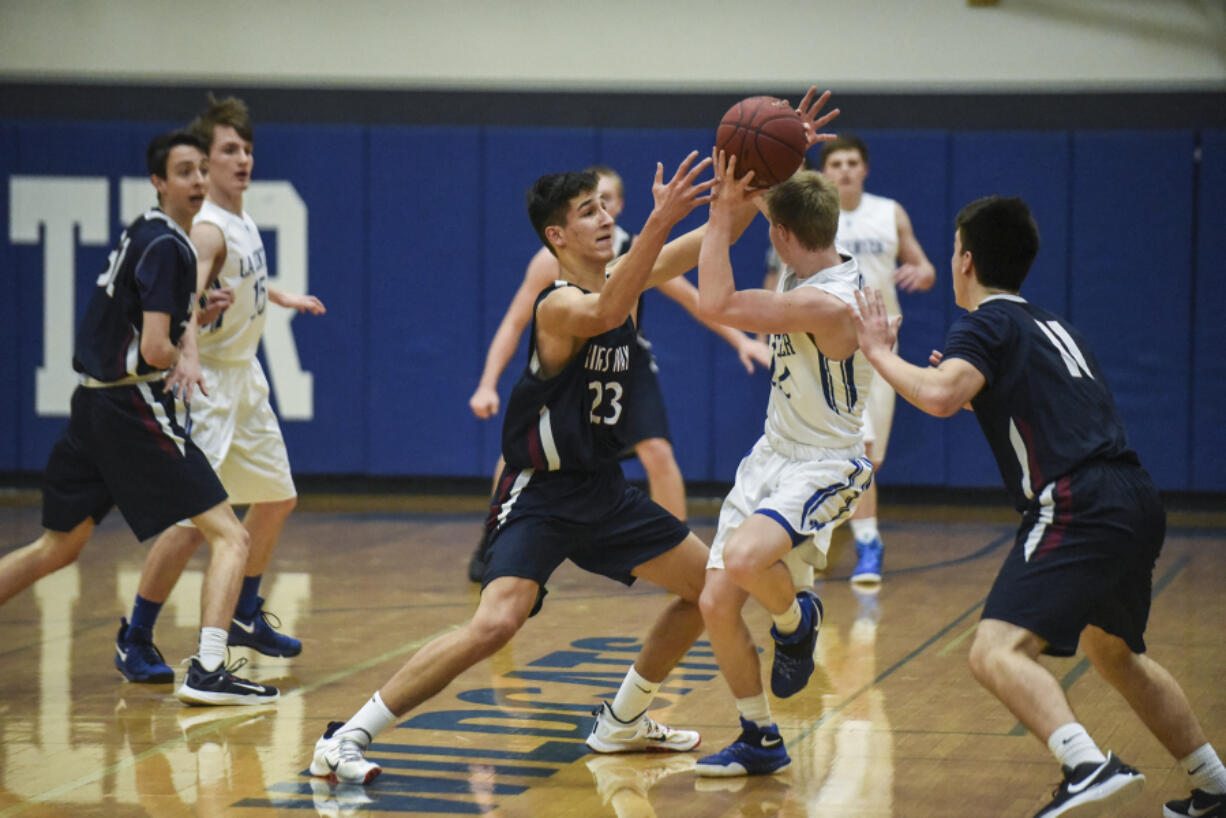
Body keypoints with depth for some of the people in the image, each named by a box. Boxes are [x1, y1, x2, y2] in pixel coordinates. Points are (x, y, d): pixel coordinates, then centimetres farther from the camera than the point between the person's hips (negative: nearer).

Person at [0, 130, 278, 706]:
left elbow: (178, 309, 23)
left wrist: (188, 353, 2)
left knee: (57, 547, 21)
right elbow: (153, 349, -20)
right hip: (134, 408, -10)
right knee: (230, 537, -7)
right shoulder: (165, 245, -14)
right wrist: (180, 357, 2)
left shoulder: (148, 234, 15)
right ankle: (207, 671, -19)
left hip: (94, 403, 10)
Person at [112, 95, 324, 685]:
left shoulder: (240, 218, 6)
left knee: (276, 498, 19)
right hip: (209, 381, -10)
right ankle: (134, 640, -4)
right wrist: (209, 306, -55)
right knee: (193, 518, -14)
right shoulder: (205, 229, -22)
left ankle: (245, 616, 36)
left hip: (245, 376, 10)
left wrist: (282, 297, 32)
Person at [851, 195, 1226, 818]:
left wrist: (880, 353, -3)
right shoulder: (1051, 326, 26)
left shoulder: (986, 324, 0)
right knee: (1113, 651, 31)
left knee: (995, 652, -18)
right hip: (1137, 502, 9)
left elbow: (938, 396, -19)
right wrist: (980, 391, 38)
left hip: (1080, 506, -9)